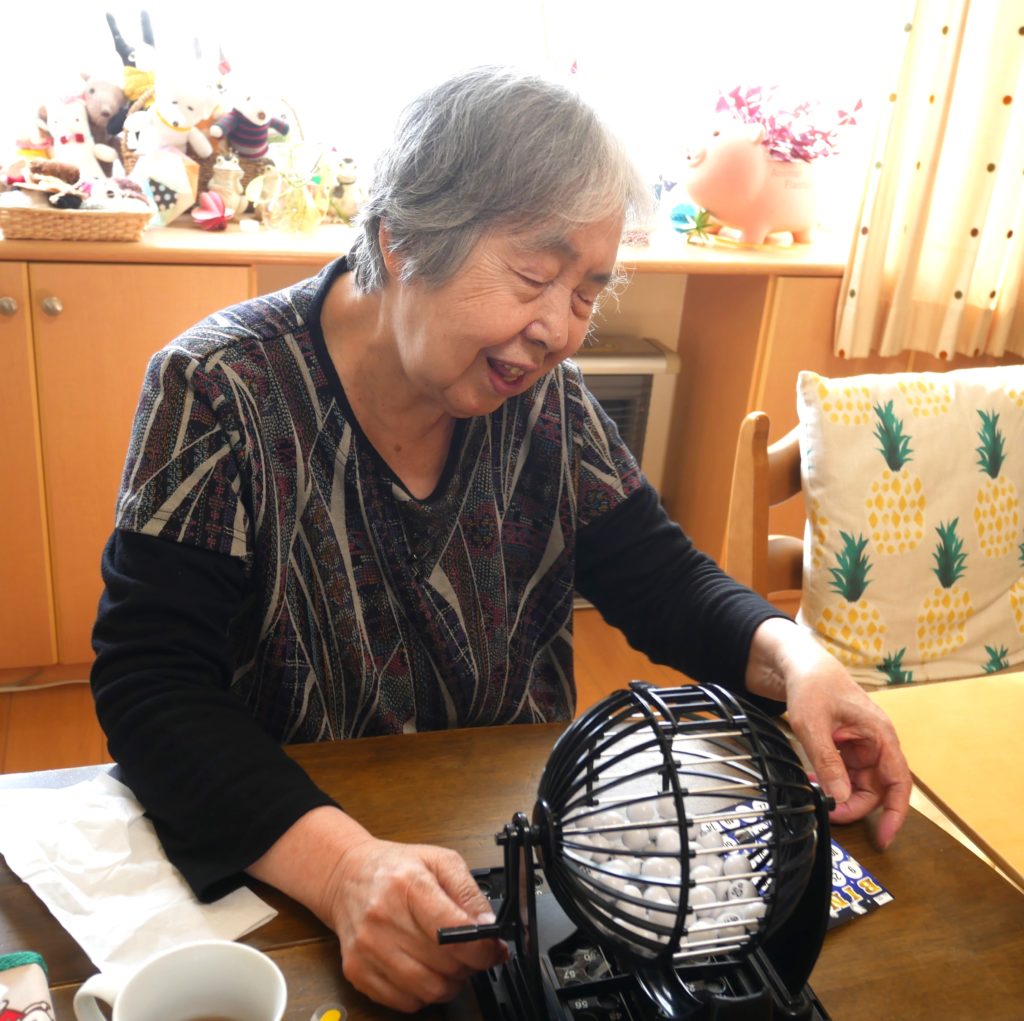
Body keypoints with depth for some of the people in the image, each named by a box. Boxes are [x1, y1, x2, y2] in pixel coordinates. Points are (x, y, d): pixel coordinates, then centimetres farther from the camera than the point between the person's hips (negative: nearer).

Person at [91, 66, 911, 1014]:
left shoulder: (541, 394, -4)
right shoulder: (221, 391, -17)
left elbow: (662, 580, 1)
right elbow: (151, 684, -20)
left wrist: (790, 653, -19)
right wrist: (341, 864, -35)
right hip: (279, 864, -1)